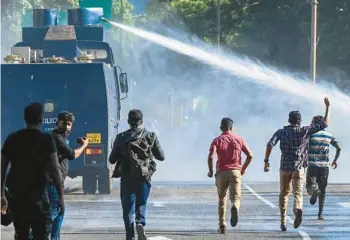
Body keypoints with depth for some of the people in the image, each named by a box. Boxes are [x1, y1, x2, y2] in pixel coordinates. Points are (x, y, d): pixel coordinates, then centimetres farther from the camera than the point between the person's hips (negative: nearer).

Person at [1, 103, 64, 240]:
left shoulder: (12, 139, 7)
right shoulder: (46, 139, -5)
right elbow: (55, 170, -10)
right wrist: (61, 195, -6)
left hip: (16, 194, 4)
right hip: (37, 194, -4)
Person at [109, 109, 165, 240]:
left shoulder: (121, 137, -3)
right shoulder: (151, 136, -1)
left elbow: (112, 159, 1)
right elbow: (161, 156, 6)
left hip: (127, 178, -1)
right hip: (144, 177, 1)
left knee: (128, 208, 8)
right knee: (141, 204, 16)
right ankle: (140, 224, -11)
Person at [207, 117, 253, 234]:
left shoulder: (217, 140, 4)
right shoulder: (239, 139, 9)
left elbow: (210, 156, -12)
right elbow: (250, 155, 6)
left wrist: (210, 171, 1)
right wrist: (243, 169, 18)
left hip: (221, 172, 0)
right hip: (236, 172, 0)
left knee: (222, 199, 13)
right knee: (235, 197, -4)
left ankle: (222, 225, 9)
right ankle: (235, 208, -40)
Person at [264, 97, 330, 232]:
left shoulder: (281, 132, 1)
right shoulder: (305, 131, -2)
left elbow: (270, 145, -12)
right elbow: (324, 124, 1)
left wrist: (266, 161, -7)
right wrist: (327, 107, 9)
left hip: (285, 168, 1)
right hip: (299, 169, -1)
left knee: (284, 194, 15)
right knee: (298, 194, -1)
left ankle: (283, 222, 11)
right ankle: (298, 209, -35)